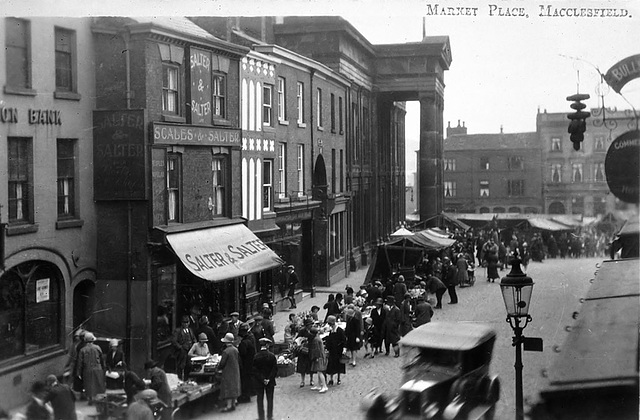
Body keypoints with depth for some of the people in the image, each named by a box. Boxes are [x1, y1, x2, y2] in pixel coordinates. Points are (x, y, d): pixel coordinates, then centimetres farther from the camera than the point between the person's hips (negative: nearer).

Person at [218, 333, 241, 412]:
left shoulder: (226, 351, -19)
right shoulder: (236, 350, 3)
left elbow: (222, 363, -16)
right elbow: (239, 361, 11)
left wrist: (219, 368, 2)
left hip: (228, 373, -7)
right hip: (236, 372, 7)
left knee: (228, 389, -4)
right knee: (234, 387, 14)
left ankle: (229, 406, -6)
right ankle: (233, 404, 20)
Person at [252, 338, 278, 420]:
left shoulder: (256, 356, -8)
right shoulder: (272, 355, -9)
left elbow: (254, 370, -9)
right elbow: (275, 369, -10)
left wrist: (262, 379, -8)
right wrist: (269, 379, -8)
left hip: (259, 382, 0)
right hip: (270, 382, 0)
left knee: (260, 399, 10)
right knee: (270, 399, 10)